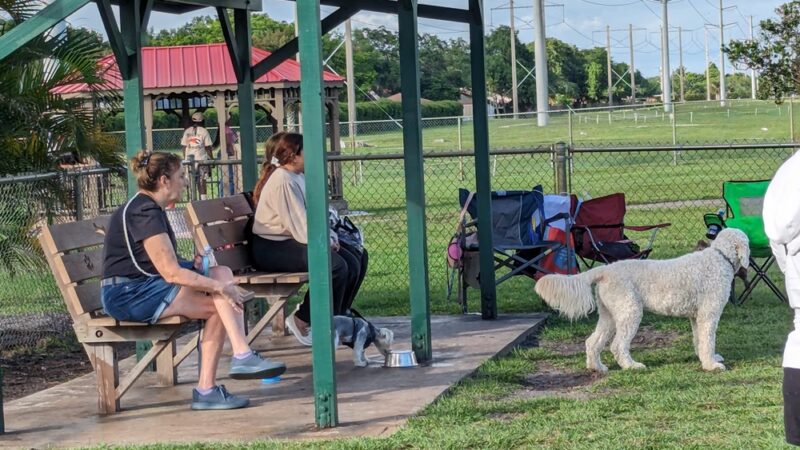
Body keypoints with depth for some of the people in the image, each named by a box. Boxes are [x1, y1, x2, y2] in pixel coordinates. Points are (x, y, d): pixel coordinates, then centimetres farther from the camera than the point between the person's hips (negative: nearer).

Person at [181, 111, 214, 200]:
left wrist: (185, 159, 15)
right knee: (202, 180, 2)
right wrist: (211, 158, 4)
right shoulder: (204, 131, -4)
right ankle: (203, 198, 0)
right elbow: (208, 147, -4)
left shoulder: (187, 131, 6)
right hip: (201, 159, -3)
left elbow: (184, 146, 8)